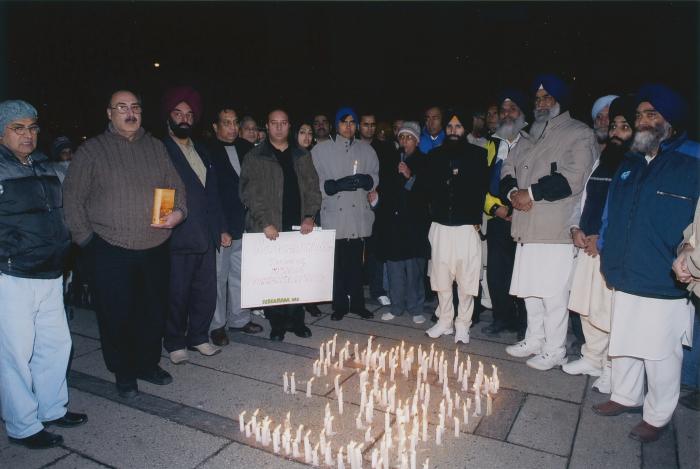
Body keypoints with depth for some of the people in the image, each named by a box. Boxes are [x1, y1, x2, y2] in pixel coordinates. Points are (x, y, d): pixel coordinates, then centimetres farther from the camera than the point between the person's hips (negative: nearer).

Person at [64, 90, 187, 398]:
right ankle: (124, 373, 25)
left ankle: (148, 364, 33)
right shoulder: (92, 150, 1)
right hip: (111, 251, -3)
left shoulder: (156, 147, 11)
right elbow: (72, 198, 1)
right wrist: (84, 237, -4)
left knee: (155, 311, 13)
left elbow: (176, 186, 10)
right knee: (117, 314, 5)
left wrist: (179, 211, -9)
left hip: (156, 248, 3)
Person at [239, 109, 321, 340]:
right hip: (269, 229, -2)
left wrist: (310, 215, -3)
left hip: (299, 227, 3)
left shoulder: (302, 156, 14)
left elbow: (312, 188, 11)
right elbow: (250, 193, -4)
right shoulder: (255, 157, 4)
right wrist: (264, 222, -13)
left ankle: (295, 319, 17)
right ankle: (277, 323, 14)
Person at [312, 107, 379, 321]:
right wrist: (337, 185, -19)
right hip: (334, 216, -2)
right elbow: (314, 182, -4)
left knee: (356, 262, 10)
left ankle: (357, 303, 24)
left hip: (359, 215, 3)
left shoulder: (366, 149, 12)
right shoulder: (322, 149, 3)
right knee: (337, 263, 2)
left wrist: (365, 180, -10)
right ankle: (339, 305, 18)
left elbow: (375, 176, 12)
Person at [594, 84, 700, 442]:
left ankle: (657, 417, 25)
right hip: (625, 281, 6)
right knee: (623, 344, 18)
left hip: (665, 288, -6)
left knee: (661, 355, 7)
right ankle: (626, 397, 38)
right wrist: (607, 256, 12)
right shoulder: (629, 165, 12)